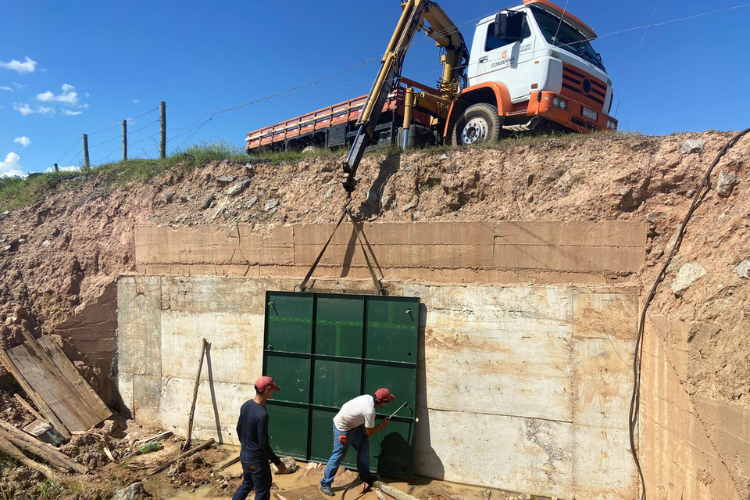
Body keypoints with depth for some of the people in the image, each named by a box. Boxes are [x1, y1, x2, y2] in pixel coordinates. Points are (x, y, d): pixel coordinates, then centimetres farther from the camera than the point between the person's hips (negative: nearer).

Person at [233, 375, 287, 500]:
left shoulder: (246, 405, -2)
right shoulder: (262, 414, -29)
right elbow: (263, 444, -25)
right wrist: (278, 462, -15)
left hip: (244, 455, 9)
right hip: (257, 460, -8)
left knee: (247, 484, 28)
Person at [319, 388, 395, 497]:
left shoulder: (368, 398, -7)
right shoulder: (370, 411, -31)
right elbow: (370, 432, -16)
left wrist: (364, 430, 2)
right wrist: (383, 425, -3)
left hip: (352, 424, 10)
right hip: (342, 428, -10)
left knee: (364, 446, 16)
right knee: (338, 455, -3)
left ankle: (365, 475, 30)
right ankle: (325, 484, 9)